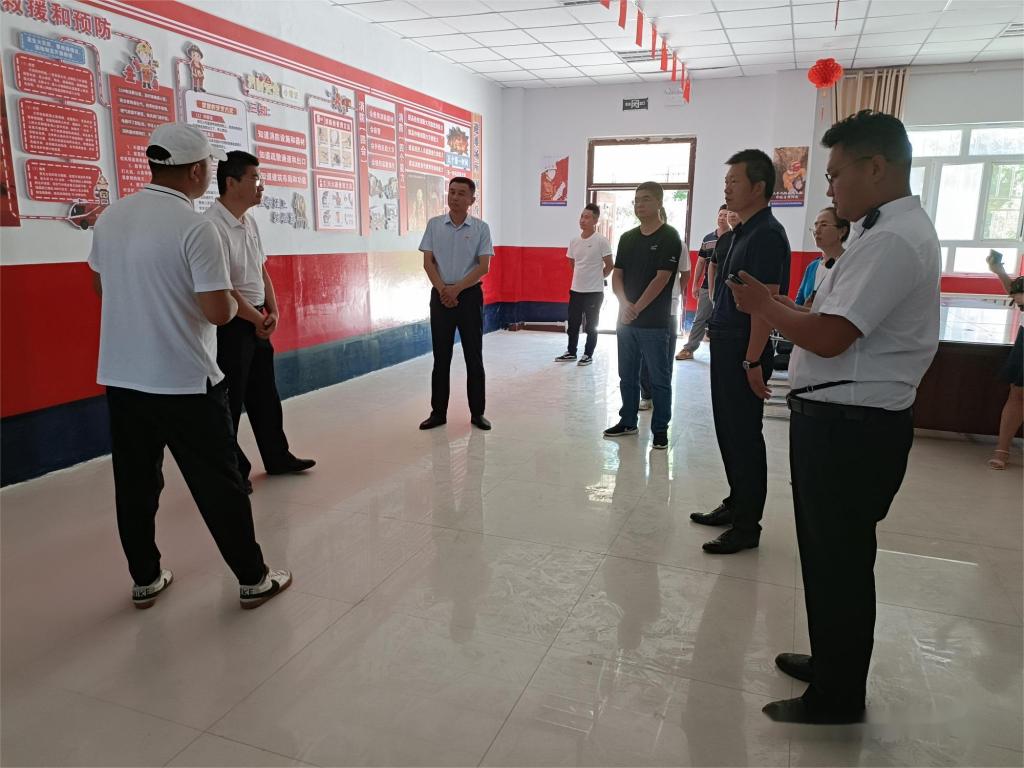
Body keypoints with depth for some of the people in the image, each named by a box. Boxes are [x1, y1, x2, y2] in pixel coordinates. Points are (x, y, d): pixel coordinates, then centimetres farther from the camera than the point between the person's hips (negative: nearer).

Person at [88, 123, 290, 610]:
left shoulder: (111, 217, 4)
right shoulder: (194, 227, -17)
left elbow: (102, 286, 17)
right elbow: (219, 312, -19)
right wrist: (233, 301, 2)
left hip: (121, 376, 7)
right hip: (184, 382, -6)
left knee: (135, 484, 15)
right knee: (217, 483, 4)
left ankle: (145, 580, 28)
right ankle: (252, 579, 16)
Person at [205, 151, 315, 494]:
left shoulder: (249, 221, 9)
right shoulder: (214, 225, -19)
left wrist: (272, 311, 3)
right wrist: (257, 318, -12)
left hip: (257, 321, 9)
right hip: (230, 324, -9)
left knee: (265, 394, 18)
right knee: (230, 401, 2)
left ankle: (277, 458, 32)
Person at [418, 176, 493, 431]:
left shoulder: (481, 228, -1)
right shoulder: (434, 224, 4)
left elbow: (483, 267, -6)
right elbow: (428, 262, 1)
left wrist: (457, 289, -15)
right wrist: (443, 290, -12)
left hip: (470, 295, -1)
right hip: (440, 295, 1)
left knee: (474, 357, 3)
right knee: (441, 357, 6)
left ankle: (477, 412, 13)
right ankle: (438, 412, 15)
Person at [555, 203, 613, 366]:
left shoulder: (601, 241, -12)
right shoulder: (574, 241, 4)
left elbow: (609, 266, -6)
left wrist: (596, 278, 4)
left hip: (594, 292, -5)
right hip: (575, 290, 5)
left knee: (591, 325, 6)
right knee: (572, 323, 12)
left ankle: (588, 355, 17)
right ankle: (571, 352, 25)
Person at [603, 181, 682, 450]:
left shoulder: (669, 238, -6)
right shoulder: (627, 238, 11)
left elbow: (661, 279, -13)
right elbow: (616, 275, 8)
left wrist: (636, 308, -16)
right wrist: (624, 303, -10)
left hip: (654, 322, -6)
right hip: (626, 319, 6)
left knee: (659, 378, 3)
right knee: (627, 375, 13)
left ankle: (660, 428, 12)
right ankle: (628, 421, 26)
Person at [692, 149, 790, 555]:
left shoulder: (766, 235, -15)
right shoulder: (744, 232, 14)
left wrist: (753, 361, -22)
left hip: (743, 351, -9)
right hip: (725, 345, 9)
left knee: (744, 435, -2)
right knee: (728, 430, 16)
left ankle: (747, 526, 9)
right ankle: (736, 504, 31)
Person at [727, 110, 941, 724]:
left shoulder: (893, 240, -19)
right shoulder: (892, 230, 14)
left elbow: (828, 338, -25)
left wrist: (764, 306, -10)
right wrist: (775, 306, 5)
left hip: (849, 426, -10)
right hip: (847, 419, 10)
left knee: (838, 558, 4)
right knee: (831, 552, 21)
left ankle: (837, 696, 23)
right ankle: (832, 661, 40)